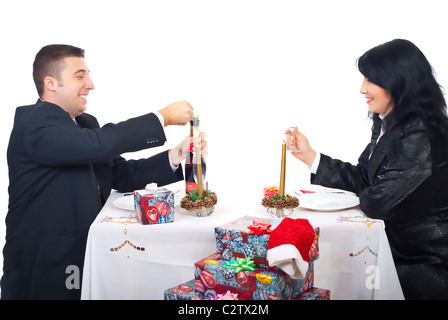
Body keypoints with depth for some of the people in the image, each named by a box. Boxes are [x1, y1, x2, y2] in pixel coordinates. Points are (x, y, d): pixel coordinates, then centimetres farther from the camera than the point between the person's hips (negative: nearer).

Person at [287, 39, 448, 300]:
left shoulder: (418, 136, -26)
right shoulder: (387, 124, 4)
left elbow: (378, 203, -27)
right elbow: (361, 180, 4)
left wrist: (365, 196, -4)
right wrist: (309, 155, -1)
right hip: (401, 246, 8)